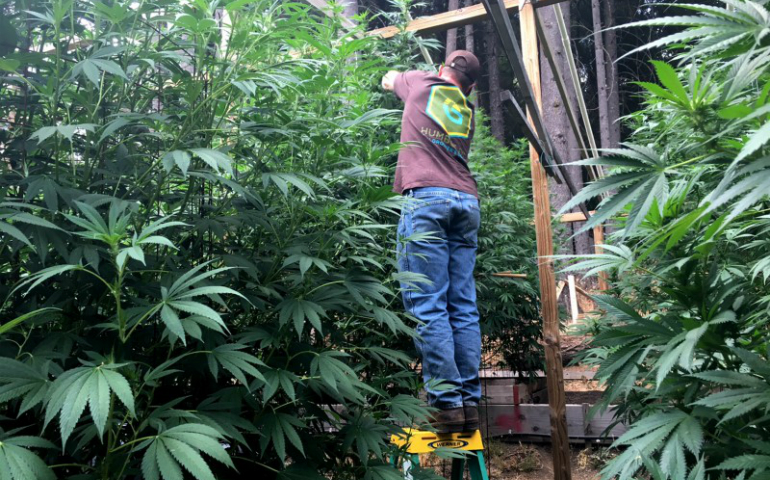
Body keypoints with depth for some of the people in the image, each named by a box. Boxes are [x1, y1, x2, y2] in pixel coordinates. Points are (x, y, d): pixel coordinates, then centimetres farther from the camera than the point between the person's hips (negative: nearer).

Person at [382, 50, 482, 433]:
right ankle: (470, 402, 3)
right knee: (463, 308, 3)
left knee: (428, 307, -8)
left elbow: (388, 80, 38)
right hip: (466, 201, 5)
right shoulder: (467, 111, 26)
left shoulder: (422, 83, 17)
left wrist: (395, 80, 60)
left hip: (427, 198, -5)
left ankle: (447, 402, -11)